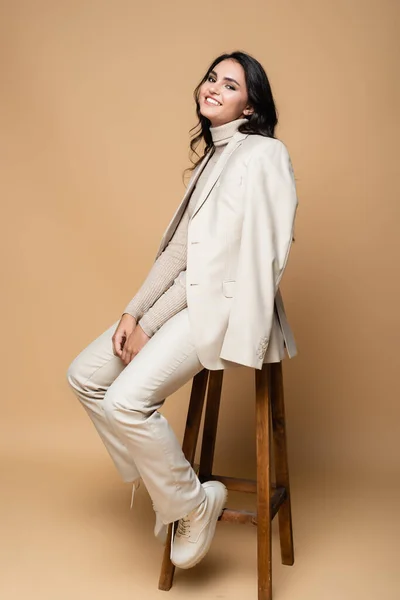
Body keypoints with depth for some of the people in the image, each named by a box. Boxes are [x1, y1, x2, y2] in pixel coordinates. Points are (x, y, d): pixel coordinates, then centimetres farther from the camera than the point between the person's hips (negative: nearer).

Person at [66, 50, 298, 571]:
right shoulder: (214, 157, 18)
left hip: (223, 305, -9)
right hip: (188, 299, 10)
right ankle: (158, 483, 18)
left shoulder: (263, 155, -10)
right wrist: (133, 312, 1)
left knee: (126, 400, -24)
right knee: (85, 376, 6)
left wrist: (149, 325, -16)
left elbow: (220, 259, -17)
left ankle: (195, 503, 0)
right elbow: (179, 249, 12)